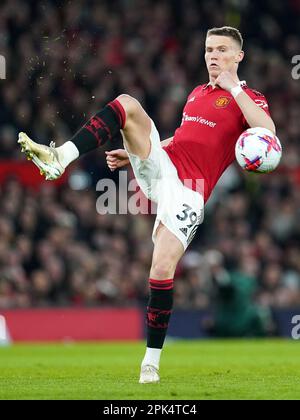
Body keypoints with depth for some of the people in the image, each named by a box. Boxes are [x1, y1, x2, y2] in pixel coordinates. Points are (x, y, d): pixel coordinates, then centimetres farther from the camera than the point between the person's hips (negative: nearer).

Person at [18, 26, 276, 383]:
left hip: (186, 191, -5)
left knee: (162, 269, -17)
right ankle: (60, 157, -30)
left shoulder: (248, 98, 2)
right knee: (127, 104, -17)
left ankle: (151, 361, -1)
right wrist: (134, 153, 27)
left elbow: (267, 130, -21)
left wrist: (233, 87, -16)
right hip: (159, 166, 5)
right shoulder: (196, 93, 22)